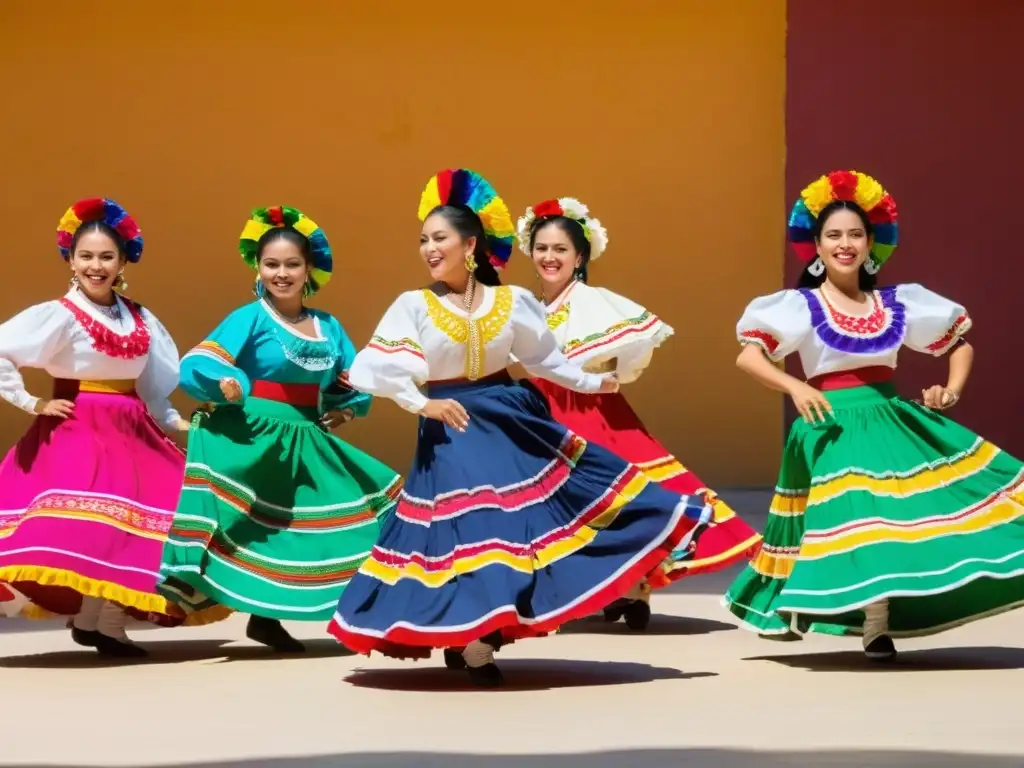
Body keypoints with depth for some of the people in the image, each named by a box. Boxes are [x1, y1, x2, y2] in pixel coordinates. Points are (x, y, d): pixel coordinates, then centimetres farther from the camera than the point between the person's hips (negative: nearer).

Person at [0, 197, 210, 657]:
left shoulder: (140, 320, 10)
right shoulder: (60, 316, -9)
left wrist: (177, 423, 9)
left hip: (131, 434, 7)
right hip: (78, 432, -6)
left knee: (141, 516, 3)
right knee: (94, 520, -18)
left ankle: (111, 623, 11)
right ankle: (93, 618, -3)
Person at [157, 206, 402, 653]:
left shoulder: (328, 327, 9)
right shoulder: (250, 319, -6)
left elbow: (358, 382, 21)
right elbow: (194, 367, -17)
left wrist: (347, 409, -1)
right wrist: (226, 383, -37)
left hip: (305, 444, 6)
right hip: (249, 438, -6)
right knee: (249, 523, -17)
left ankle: (266, 616, 18)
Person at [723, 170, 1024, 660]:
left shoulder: (898, 304, 9)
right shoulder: (801, 306, -1)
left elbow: (960, 345, 19)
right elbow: (747, 358, -9)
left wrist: (952, 390, 2)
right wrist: (796, 388, -23)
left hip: (893, 421, 4)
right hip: (836, 429, -4)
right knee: (862, 517, -18)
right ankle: (875, 627, -13)